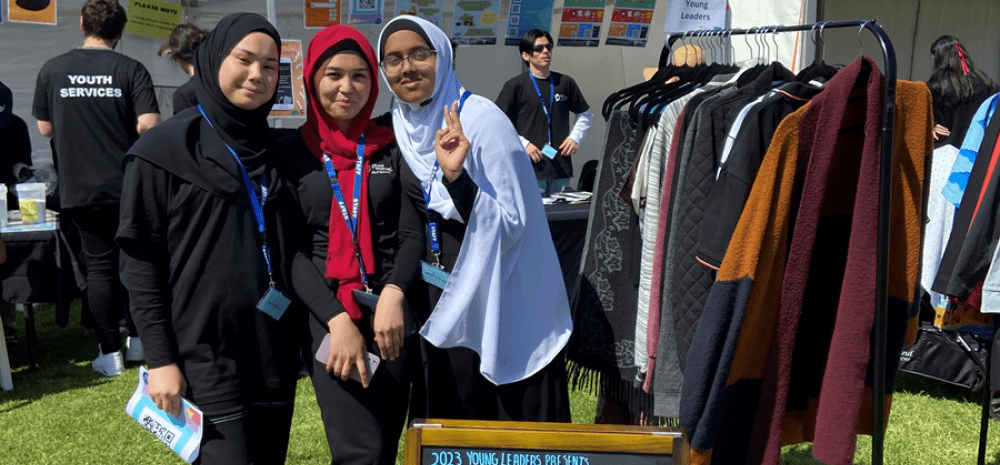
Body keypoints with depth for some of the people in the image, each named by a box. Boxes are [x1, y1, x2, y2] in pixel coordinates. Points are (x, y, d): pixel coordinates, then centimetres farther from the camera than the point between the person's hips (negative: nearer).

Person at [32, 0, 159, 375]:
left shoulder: (52, 70, 0)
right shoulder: (131, 70, -7)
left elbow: (45, 128, 6)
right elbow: (149, 124, -15)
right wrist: (123, 130, 6)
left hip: (80, 187, 1)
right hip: (129, 185, -1)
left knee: (99, 265, 7)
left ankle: (110, 353, 8)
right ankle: (137, 339, 21)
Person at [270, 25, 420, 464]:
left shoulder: (391, 146, 8)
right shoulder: (289, 151, 3)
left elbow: (412, 233, 2)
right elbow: (291, 248, -3)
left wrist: (393, 293, -18)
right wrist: (338, 319, -16)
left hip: (393, 306, 2)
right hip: (325, 310, -2)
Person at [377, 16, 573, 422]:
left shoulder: (481, 119, -15)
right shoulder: (400, 128, 4)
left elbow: (511, 224, -19)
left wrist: (455, 176, -31)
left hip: (497, 309, -6)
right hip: (437, 305, 6)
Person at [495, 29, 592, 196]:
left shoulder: (565, 83, 12)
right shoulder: (515, 86, 1)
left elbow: (585, 114, 25)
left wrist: (575, 137, 9)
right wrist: (523, 144, -11)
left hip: (561, 170, 4)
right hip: (530, 169, -4)